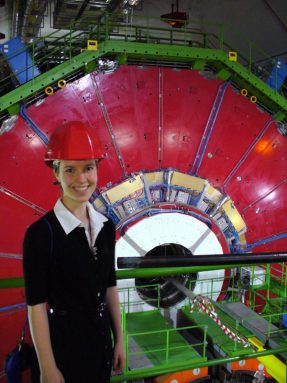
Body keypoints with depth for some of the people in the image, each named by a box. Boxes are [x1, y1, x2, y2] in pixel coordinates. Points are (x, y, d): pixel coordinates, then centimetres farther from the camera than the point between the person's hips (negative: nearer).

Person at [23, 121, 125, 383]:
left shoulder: (106, 226, -2)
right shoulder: (41, 233, -20)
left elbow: (110, 287, 6)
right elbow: (36, 306, -16)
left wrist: (119, 339, 9)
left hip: (102, 337, 6)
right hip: (64, 341, -5)